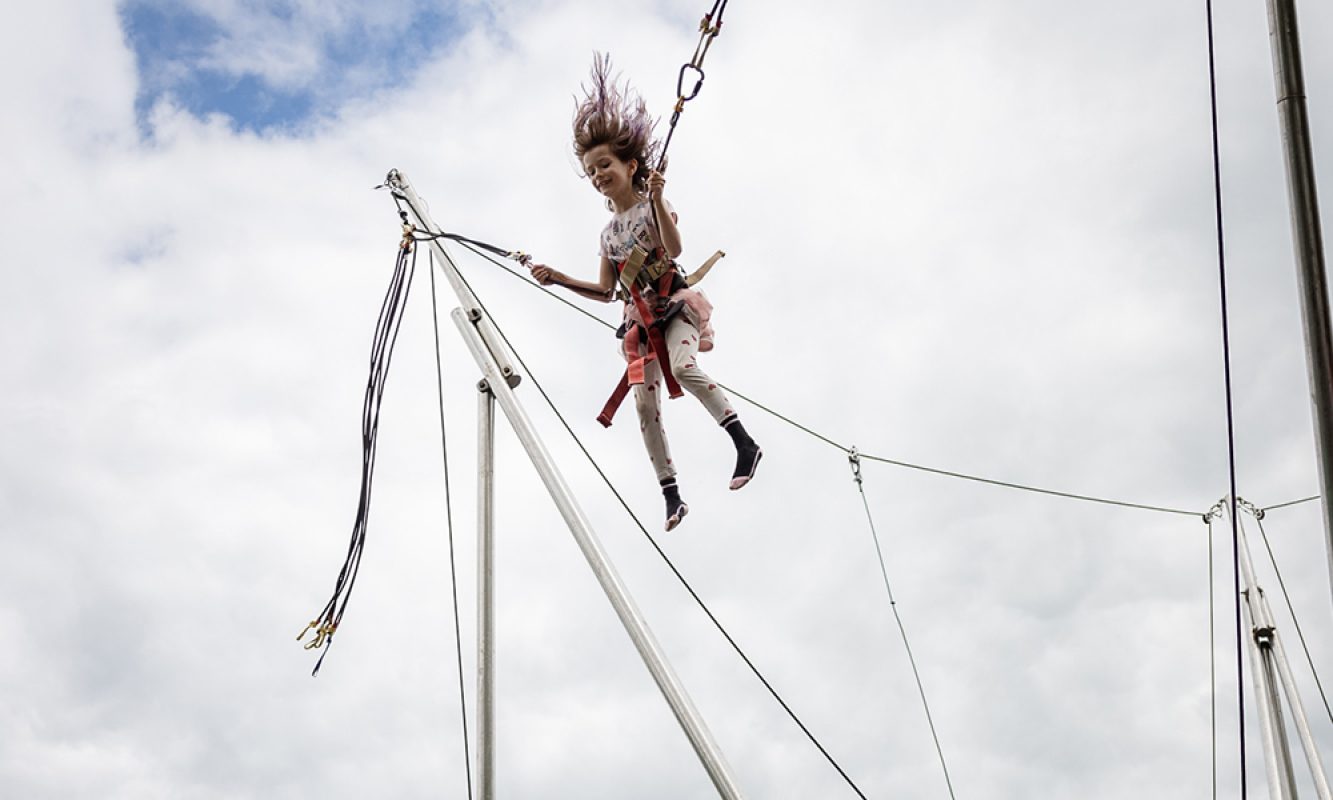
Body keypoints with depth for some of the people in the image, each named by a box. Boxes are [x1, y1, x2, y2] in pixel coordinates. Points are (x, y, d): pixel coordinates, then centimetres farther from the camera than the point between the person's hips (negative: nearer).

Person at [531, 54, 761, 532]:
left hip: (674, 306, -6)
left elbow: (674, 248, -19)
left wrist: (657, 200, -28)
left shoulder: (652, 205, 0)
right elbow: (605, 291, 18)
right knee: (646, 406, -4)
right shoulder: (608, 232, 16)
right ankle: (671, 496, -2)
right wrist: (559, 279, 12)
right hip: (639, 318, 6)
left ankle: (745, 443, -26)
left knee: (684, 367, -34)